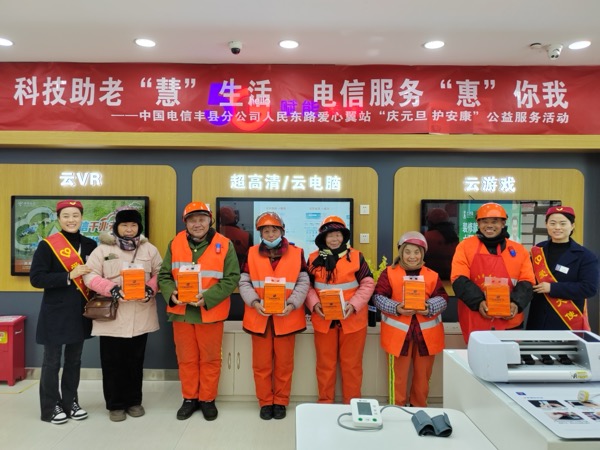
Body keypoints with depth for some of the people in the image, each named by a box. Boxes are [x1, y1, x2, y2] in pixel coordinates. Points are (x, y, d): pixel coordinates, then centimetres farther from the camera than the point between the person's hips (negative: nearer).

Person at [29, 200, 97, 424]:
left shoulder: (90, 245, 6)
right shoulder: (47, 245, -8)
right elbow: (36, 278, -14)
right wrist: (69, 276, -23)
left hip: (80, 312, 5)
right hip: (55, 313, -4)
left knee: (74, 360, 14)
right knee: (52, 361, 6)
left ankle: (70, 402, 28)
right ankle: (50, 408, 21)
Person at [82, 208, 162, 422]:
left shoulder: (149, 249, 5)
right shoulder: (103, 249, -2)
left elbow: (159, 274, 6)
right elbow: (90, 276, -7)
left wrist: (150, 289, -14)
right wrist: (112, 289, -20)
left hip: (140, 317, 2)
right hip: (111, 316, -2)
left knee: (135, 361, 13)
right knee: (113, 362, 7)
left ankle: (134, 401, 28)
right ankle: (115, 404, 22)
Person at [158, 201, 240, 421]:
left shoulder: (224, 245, -7)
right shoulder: (175, 244, 2)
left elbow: (232, 278, -9)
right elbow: (164, 275, 5)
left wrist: (208, 297, -20)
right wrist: (171, 293, -15)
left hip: (211, 312, -2)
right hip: (181, 311, 3)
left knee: (210, 358, 10)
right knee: (186, 358, 14)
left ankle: (207, 399, 27)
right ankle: (189, 398, 31)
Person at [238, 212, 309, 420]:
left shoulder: (297, 253, -1)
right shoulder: (252, 254, 2)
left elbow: (303, 283, -2)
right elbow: (244, 283, 0)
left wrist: (292, 305, -16)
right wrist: (255, 303, -16)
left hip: (286, 317, 0)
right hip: (259, 317, 1)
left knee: (284, 363, 10)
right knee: (261, 363, 10)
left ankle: (280, 401, 28)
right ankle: (265, 402, 26)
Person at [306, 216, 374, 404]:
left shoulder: (356, 257, -4)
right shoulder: (313, 259, 1)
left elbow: (368, 284, -2)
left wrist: (354, 304, -14)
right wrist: (314, 304, -10)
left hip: (352, 319, -1)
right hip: (323, 320, 1)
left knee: (351, 363, 9)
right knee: (325, 363, 12)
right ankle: (325, 401, 27)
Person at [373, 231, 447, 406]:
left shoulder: (432, 276, 3)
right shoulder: (389, 273, -3)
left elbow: (442, 298, 1)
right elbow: (378, 297, -7)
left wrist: (430, 307, -19)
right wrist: (396, 308, -22)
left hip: (426, 332, 3)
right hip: (398, 331, -2)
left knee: (423, 374, 16)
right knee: (398, 374, 9)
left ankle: (419, 408, 35)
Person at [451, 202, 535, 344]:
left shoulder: (519, 250, 10)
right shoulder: (465, 246, 2)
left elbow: (526, 282, 5)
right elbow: (459, 280, -7)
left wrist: (516, 303, -14)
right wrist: (478, 302, -21)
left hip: (509, 322, 3)